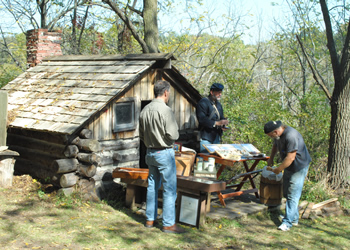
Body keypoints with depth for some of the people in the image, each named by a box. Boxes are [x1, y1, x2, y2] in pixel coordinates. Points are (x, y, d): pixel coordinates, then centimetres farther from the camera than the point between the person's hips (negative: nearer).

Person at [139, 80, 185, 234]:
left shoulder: (145, 110, 6)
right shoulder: (165, 110, -18)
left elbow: (142, 135, 13)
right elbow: (173, 135, -20)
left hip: (150, 152, 8)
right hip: (164, 153, -8)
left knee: (152, 186, 16)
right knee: (169, 189, -1)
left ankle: (150, 219, 24)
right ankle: (168, 224, 3)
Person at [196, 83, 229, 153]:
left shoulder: (218, 104, 18)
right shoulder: (203, 102, -8)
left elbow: (221, 117, 23)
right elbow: (202, 119, -20)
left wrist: (223, 126, -1)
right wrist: (216, 123, -27)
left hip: (217, 138, 8)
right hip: (206, 138, -8)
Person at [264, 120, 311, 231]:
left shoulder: (291, 136, -30)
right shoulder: (278, 134, 1)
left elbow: (290, 158, -28)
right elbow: (275, 145, 25)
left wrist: (278, 169, -16)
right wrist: (271, 159, 18)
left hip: (299, 167, -10)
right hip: (289, 168, 10)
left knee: (293, 195, -9)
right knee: (287, 193, 15)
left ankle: (287, 222, -6)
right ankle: (294, 219, 26)